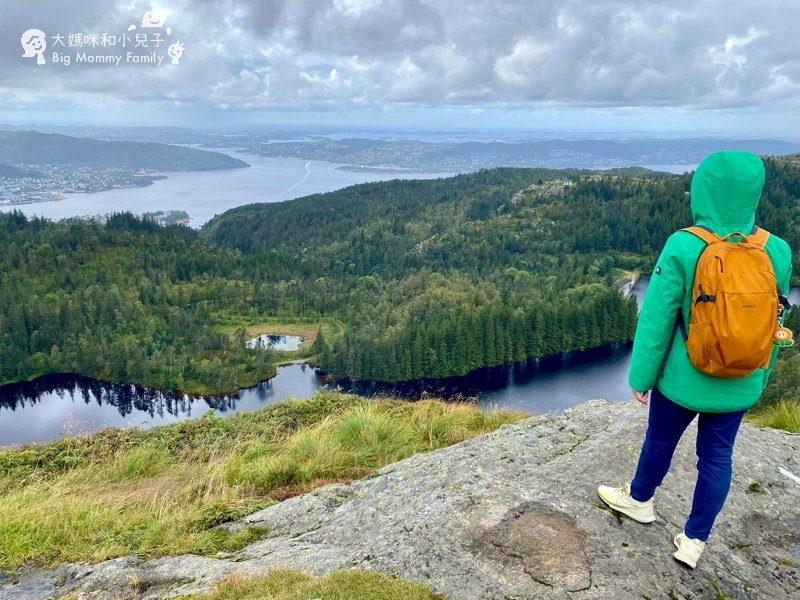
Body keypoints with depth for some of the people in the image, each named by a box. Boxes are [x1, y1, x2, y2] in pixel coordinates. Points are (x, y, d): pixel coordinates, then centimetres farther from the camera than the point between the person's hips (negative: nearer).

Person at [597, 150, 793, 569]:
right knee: (717, 456, 17)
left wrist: (641, 377, -4)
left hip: (683, 377, -3)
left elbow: (656, 320, -17)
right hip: (739, 383, 3)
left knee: (660, 441, 20)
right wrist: (760, 376, 18)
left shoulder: (683, 247, -22)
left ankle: (638, 500, 46)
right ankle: (694, 540, 32)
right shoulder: (777, 252, -9)